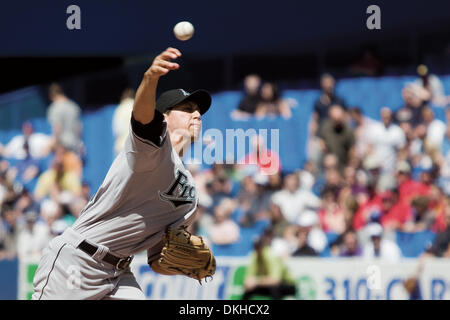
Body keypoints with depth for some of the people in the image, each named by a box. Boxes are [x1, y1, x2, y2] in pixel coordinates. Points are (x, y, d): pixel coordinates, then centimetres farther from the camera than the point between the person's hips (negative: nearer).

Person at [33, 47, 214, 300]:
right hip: (74, 261, -8)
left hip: (118, 275, 8)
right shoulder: (157, 141, -6)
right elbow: (143, 114, -33)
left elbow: (158, 261, 22)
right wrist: (150, 78, -55)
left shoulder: (189, 197, 18)